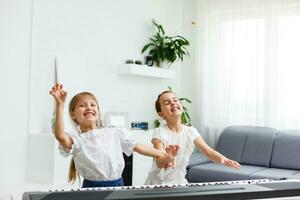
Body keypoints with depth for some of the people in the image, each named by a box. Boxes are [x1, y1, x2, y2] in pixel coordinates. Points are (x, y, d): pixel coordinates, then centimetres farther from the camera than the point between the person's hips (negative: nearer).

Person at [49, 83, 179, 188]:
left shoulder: (114, 133, 9)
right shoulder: (77, 140, -2)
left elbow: (138, 147, 8)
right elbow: (60, 136, -23)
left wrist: (164, 154, 0)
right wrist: (60, 104, -29)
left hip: (117, 185, 3)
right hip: (92, 187, -3)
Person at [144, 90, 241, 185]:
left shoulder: (191, 132, -2)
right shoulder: (159, 133, -15)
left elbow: (208, 152, -7)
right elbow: (159, 164, -24)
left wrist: (223, 160, -28)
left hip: (180, 182, 3)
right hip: (158, 183, -3)